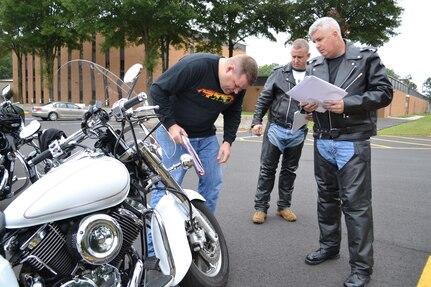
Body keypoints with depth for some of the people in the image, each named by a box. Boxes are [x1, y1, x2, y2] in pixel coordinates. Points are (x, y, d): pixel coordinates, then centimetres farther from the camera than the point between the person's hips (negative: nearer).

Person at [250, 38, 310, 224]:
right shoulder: (279, 73, 1)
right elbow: (264, 99, 0)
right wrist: (256, 121, -8)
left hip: (298, 132, 2)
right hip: (275, 128, -1)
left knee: (290, 171, 13)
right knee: (267, 169, 4)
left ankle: (284, 206, 26)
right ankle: (260, 207, 14)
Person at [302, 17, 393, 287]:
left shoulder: (366, 57, -2)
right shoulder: (315, 65, 11)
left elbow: (384, 92, -6)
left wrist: (348, 104, -19)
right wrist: (307, 104, -4)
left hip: (353, 141, -5)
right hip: (322, 141, 6)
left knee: (356, 202, -4)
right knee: (327, 197, 15)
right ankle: (329, 245, 33)